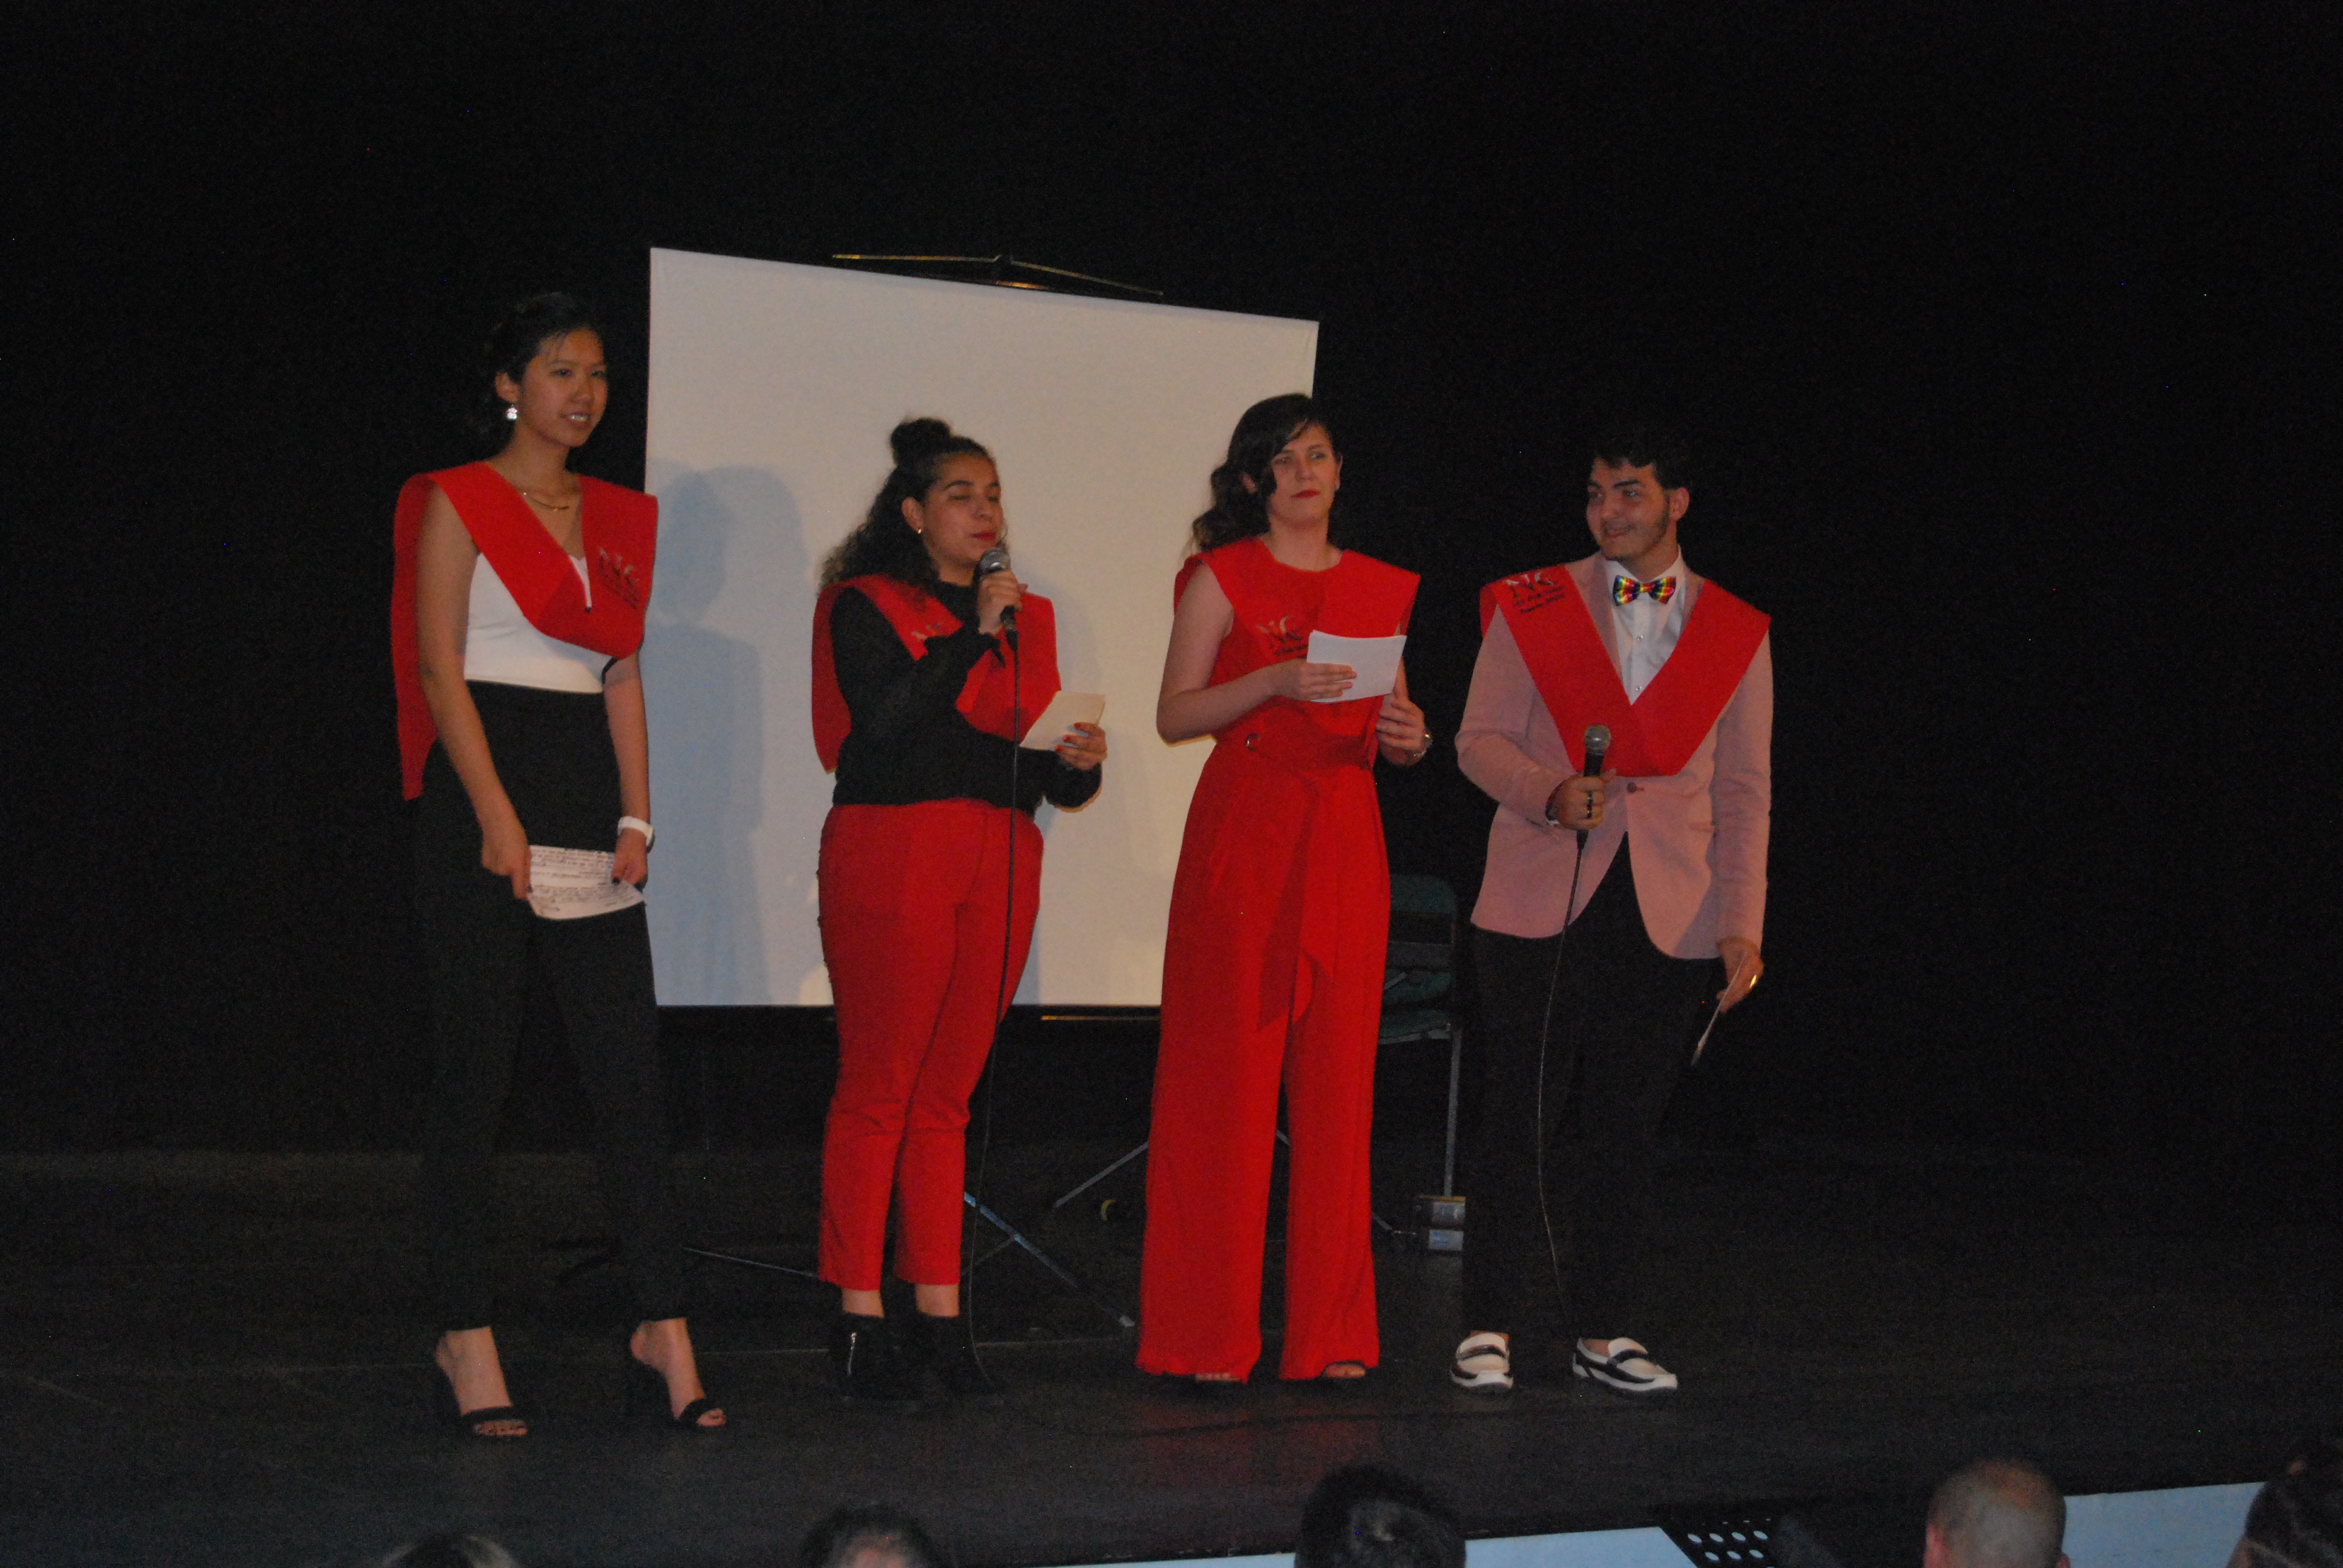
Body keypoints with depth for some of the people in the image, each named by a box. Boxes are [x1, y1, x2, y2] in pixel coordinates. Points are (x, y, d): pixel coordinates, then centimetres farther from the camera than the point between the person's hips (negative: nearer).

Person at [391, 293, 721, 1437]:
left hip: (590, 795, 5)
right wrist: (498, 818, -15)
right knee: (473, 1071, -2)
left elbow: (622, 676, 14)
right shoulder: (459, 504, -1)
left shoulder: (617, 518, 16)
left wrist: (635, 817, 3)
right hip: (484, 788, -5)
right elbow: (439, 670, -7)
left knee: (630, 1066, 0)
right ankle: (466, 1333, 5)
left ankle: (663, 1323, 3)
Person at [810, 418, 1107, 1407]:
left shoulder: (1025, 618, 19)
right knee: (877, 1092, -5)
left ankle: (938, 1316, 8)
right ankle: (859, 1319, -1)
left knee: (947, 1097, 7)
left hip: (997, 863, 5)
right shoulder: (864, 607, 2)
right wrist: (972, 636, -13)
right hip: (894, 853, -5)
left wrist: (1076, 766, -4)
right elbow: (884, 723, -14)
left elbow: (1035, 765, 18)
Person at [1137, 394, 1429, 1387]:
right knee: (1226, 1074, -4)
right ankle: (1207, 1332, 1)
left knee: (1338, 1080, 3)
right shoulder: (1224, 579, 2)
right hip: (1242, 831, -4)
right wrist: (1276, 682, -16)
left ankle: (1329, 1331, 9)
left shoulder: (1381, 590, 15)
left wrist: (1408, 739, -3)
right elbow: (1175, 715, -3)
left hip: (1346, 841, 4)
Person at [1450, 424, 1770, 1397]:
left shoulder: (1736, 633, 9)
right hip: (1541, 906, -1)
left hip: (1668, 917, 1)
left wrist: (1742, 925, 2)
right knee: (1520, 1120, -2)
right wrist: (1548, 793, -15)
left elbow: (1744, 794, 10)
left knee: (1626, 1131, 5)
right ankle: (1492, 1327, 6)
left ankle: (1604, 1332, 14)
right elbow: (1480, 740, 5)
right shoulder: (1533, 608, 5)